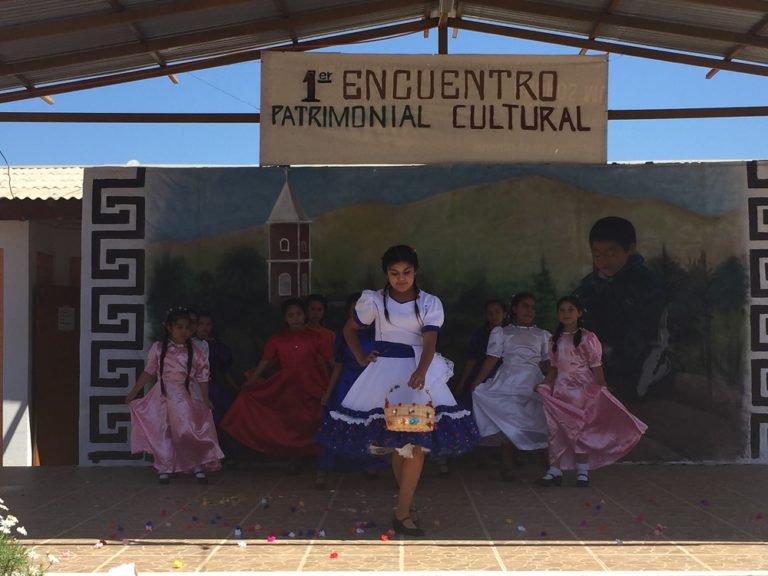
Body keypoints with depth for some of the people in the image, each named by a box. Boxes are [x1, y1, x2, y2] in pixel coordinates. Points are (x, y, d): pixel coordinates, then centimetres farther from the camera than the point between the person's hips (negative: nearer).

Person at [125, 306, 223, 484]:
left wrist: (205, 401, -5)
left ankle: (198, 466, 8)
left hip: (185, 398, 0)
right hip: (164, 397, 1)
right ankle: (165, 469, 12)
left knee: (191, 432, -6)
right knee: (163, 432, 2)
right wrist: (133, 393, 10)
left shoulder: (195, 353, 1)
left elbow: (202, 378, 3)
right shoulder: (158, 349, 2)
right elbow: (148, 372, 9)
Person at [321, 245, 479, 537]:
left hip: (419, 372, 0)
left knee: (417, 440, -10)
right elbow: (349, 329, 16)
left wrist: (420, 371, -30)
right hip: (385, 371, 0)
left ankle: (403, 512, -7)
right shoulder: (374, 300, 1)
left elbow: (430, 341, -13)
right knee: (395, 439, 2)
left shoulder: (430, 303, 0)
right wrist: (361, 358, 5)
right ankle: (408, 503, 17)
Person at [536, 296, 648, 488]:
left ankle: (582, 471, 6)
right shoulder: (555, 340, 11)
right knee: (556, 429, 2)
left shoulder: (587, 338, -5)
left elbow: (596, 367, -6)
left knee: (578, 429, -3)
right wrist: (544, 384, 4)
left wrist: (603, 389, -10)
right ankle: (555, 469, 8)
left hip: (582, 390, -5)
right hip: (560, 390, 5)